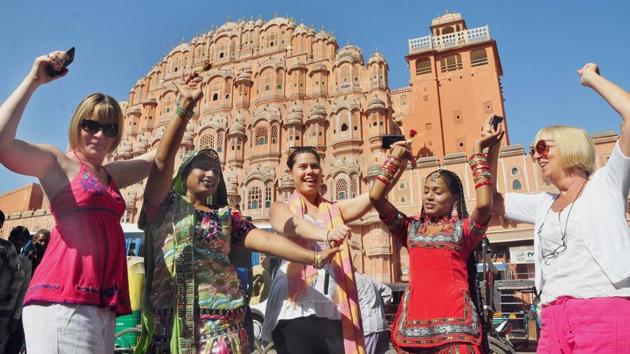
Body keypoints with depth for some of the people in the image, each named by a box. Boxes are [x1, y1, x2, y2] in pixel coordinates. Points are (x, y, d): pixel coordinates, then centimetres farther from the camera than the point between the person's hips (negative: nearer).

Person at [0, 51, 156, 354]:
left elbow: (160, 156, 33)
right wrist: (34, 80, -7)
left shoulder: (111, 174, 24)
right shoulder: (57, 163, 5)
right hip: (63, 299, -7)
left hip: (102, 302, 7)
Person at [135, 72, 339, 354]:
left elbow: (266, 240, 3)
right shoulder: (165, 207, 10)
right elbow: (163, 160, -5)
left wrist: (314, 258, -10)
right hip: (168, 315, -1)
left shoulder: (227, 216, 15)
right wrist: (185, 106, -13)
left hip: (218, 315, 1)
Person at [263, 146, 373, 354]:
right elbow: (293, 225, -18)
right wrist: (326, 234, -39)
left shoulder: (334, 210, 17)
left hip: (333, 311, 4)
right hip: (296, 310, -3)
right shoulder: (282, 208, 7)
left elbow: (373, 197, 0)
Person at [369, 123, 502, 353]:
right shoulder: (411, 228, 13)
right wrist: (395, 158, 11)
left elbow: (484, 203, -14)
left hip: (454, 322, -3)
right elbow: (375, 197, 4)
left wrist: (478, 150, -6)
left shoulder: (464, 229, 6)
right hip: (414, 322, 3)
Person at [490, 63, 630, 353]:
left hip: (604, 313, -5)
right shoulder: (543, 204, 20)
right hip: (554, 320, 5)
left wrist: (592, 78, 4)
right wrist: (492, 149, 16)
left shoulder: (605, 184, 4)